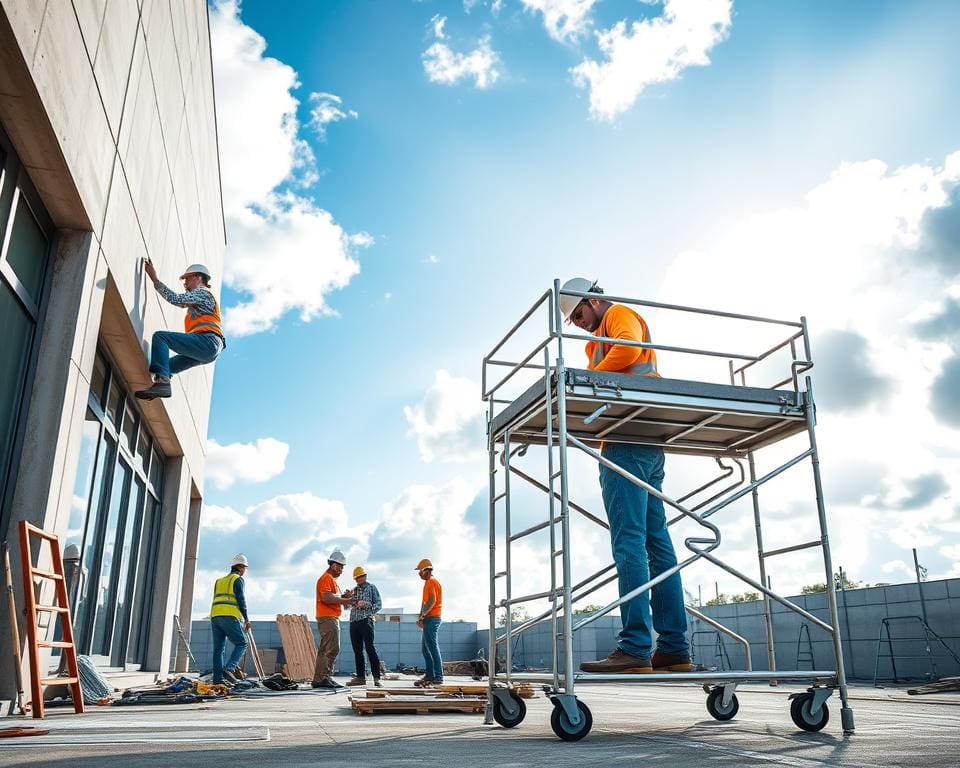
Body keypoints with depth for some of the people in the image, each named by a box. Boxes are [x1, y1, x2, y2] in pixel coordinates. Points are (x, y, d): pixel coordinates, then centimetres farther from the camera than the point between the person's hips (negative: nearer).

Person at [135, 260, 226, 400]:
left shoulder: (202, 292, 5)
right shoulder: (200, 297, 36)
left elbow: (176, 299, -9)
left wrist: (154, 279, -5)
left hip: (207, 341, -10)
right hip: (211, 351, 10)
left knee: (160, 336, -17)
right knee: (167, 366, 17)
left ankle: (161, 381, -32)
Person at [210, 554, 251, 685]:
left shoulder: (219, 580, 27)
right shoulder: (238, 579, 5)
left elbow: (218, 601, 22)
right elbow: (241, 600, -4)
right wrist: (246, 619, 2)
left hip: (215, 616, 7)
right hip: (230, 616, -7)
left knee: (218, 648, 7)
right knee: (241, 643, 0)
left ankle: (218, 678, 0)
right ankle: (229, 668, -17)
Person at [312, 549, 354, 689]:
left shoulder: (332, 579, 23)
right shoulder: (326, 578, -10)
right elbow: (326, 598, -22)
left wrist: (344, 596, 6)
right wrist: (344, 600, -18)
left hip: (332, 618, 11)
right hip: (327, 618, -11)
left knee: (325, 650, 12)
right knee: (331, 649, -12)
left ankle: (320, 679, 16)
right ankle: (322, 679, -11)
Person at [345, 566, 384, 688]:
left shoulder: (371, 587, 6)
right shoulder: (353, 590, 20)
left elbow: (379, 604, 0)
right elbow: (348, 605, 21)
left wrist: (365, 604, -14)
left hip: (366, 620, -6)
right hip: (354, 621, 6)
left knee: (370, 648, -12)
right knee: (357, 650, 5)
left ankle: (376, 678, -12)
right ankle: (360, 676, 11)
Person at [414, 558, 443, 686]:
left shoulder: (432, 582, -11)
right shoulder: (428, 583, 20)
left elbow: (432, 601, -20)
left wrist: (422, 616, -16)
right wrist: (421, 617, 8)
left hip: (432, 618, -11)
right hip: (429, 619, 11)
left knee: (433, 648, -9)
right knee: (425, 648, 14)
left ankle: (438, 677, -7)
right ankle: (429, 675, 18)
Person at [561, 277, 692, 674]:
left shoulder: (619, 315, 6)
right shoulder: (602, 338, 33)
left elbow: (627, 349, -16)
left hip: (627, 442, -10)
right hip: (649, 448, 10)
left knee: (629, 543, -15)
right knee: (657, 543, 4)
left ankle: (635, 648, -19)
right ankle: (674, 647, 5)